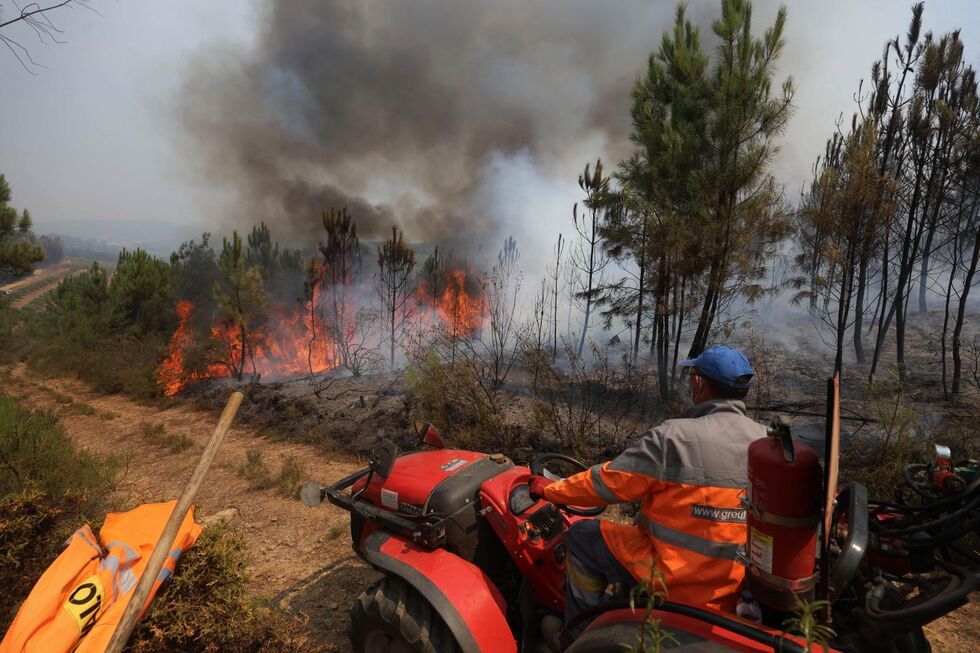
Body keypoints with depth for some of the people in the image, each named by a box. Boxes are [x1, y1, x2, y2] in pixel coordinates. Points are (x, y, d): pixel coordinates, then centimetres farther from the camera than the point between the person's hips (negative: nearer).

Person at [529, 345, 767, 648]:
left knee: (581, 537, 10)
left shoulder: (674, 437, -21)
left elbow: (607, 483, -13)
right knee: (640, 525, 30)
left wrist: (551, 490, 3)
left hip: (675, 578, -6)